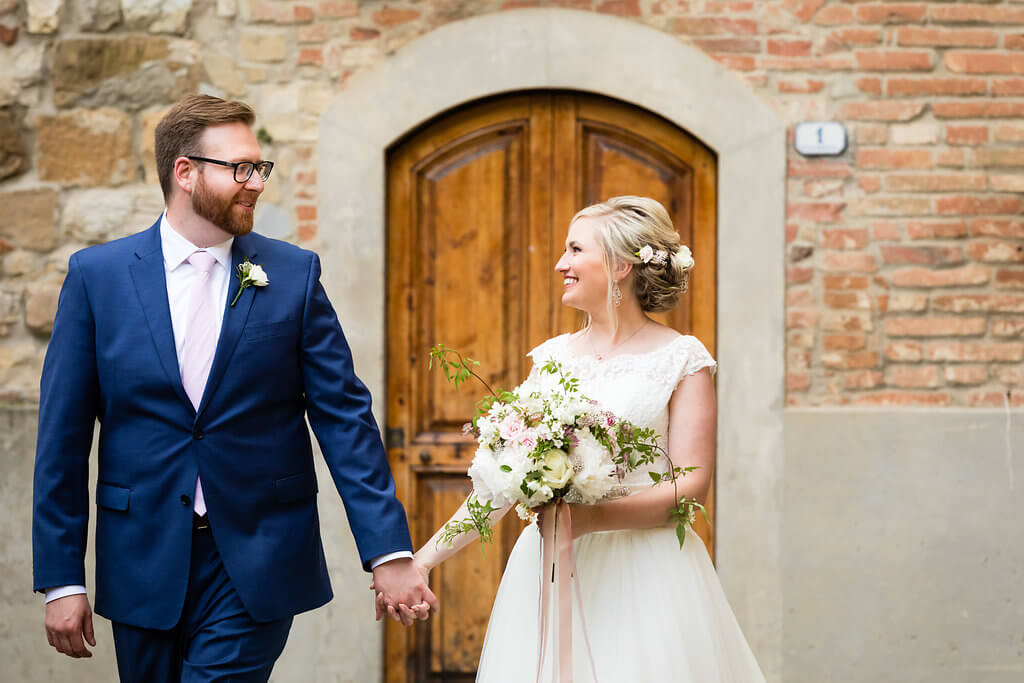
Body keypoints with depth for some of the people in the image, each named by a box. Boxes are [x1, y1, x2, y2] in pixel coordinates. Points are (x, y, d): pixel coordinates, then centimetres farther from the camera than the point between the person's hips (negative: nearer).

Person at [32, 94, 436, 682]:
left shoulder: (293, 274, 2)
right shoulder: (97, 275, 1)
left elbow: (344, 414, -1)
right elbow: (63, 438, 1)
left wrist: (389, 551, -8)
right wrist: (61, 580, -2)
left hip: (256, 567, -1)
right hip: (145, 565, 1)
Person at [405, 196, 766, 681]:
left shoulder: (681, 359, -2)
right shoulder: (552, 358, 11)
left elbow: (692, 486, -9)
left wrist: (591, 517, -21)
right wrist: (426, 558, 3)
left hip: (643, 572, -4)